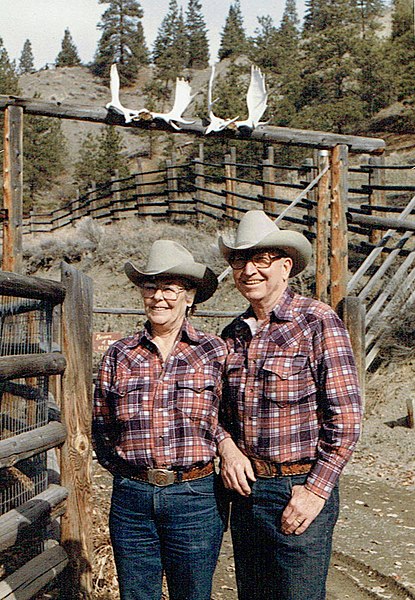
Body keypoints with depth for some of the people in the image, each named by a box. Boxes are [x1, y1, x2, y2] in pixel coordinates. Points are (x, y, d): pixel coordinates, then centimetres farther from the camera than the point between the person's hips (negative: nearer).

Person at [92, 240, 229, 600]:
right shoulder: (119, 355, 4)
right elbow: (101, 426, 12)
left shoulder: (215, 352, -1)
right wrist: (125, 467, 3)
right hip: (130, 497, 2)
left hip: (195, 496, -2)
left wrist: (226, 449, -8)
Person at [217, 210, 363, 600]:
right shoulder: (233, 334, 8)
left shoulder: (317, 322, -9)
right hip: (244, 489, 6)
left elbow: (345, 417, -12)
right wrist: (226, 447, -3)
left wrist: (316, 491, -14)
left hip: (299, 491, -6)